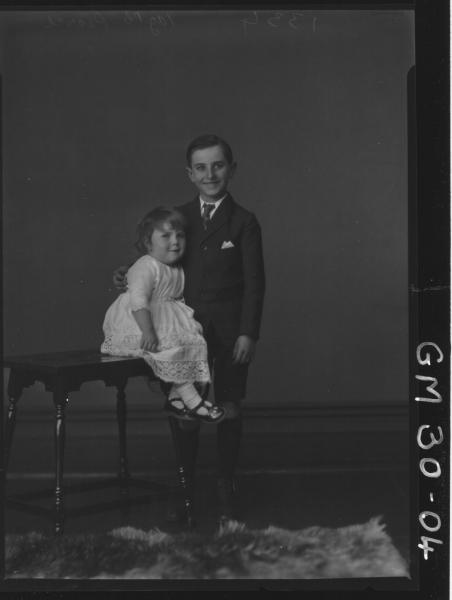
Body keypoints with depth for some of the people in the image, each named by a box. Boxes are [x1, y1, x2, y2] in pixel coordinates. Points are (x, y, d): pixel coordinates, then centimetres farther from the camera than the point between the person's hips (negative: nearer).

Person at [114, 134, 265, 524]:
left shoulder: (244, 222, -3)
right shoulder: (177, 218, 7)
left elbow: (254, 283, -6)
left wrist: (248, 334, -12)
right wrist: (132, 276, -8)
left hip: (230, 329, -2)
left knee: (230, 408, 5)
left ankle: (226, 489, 19)